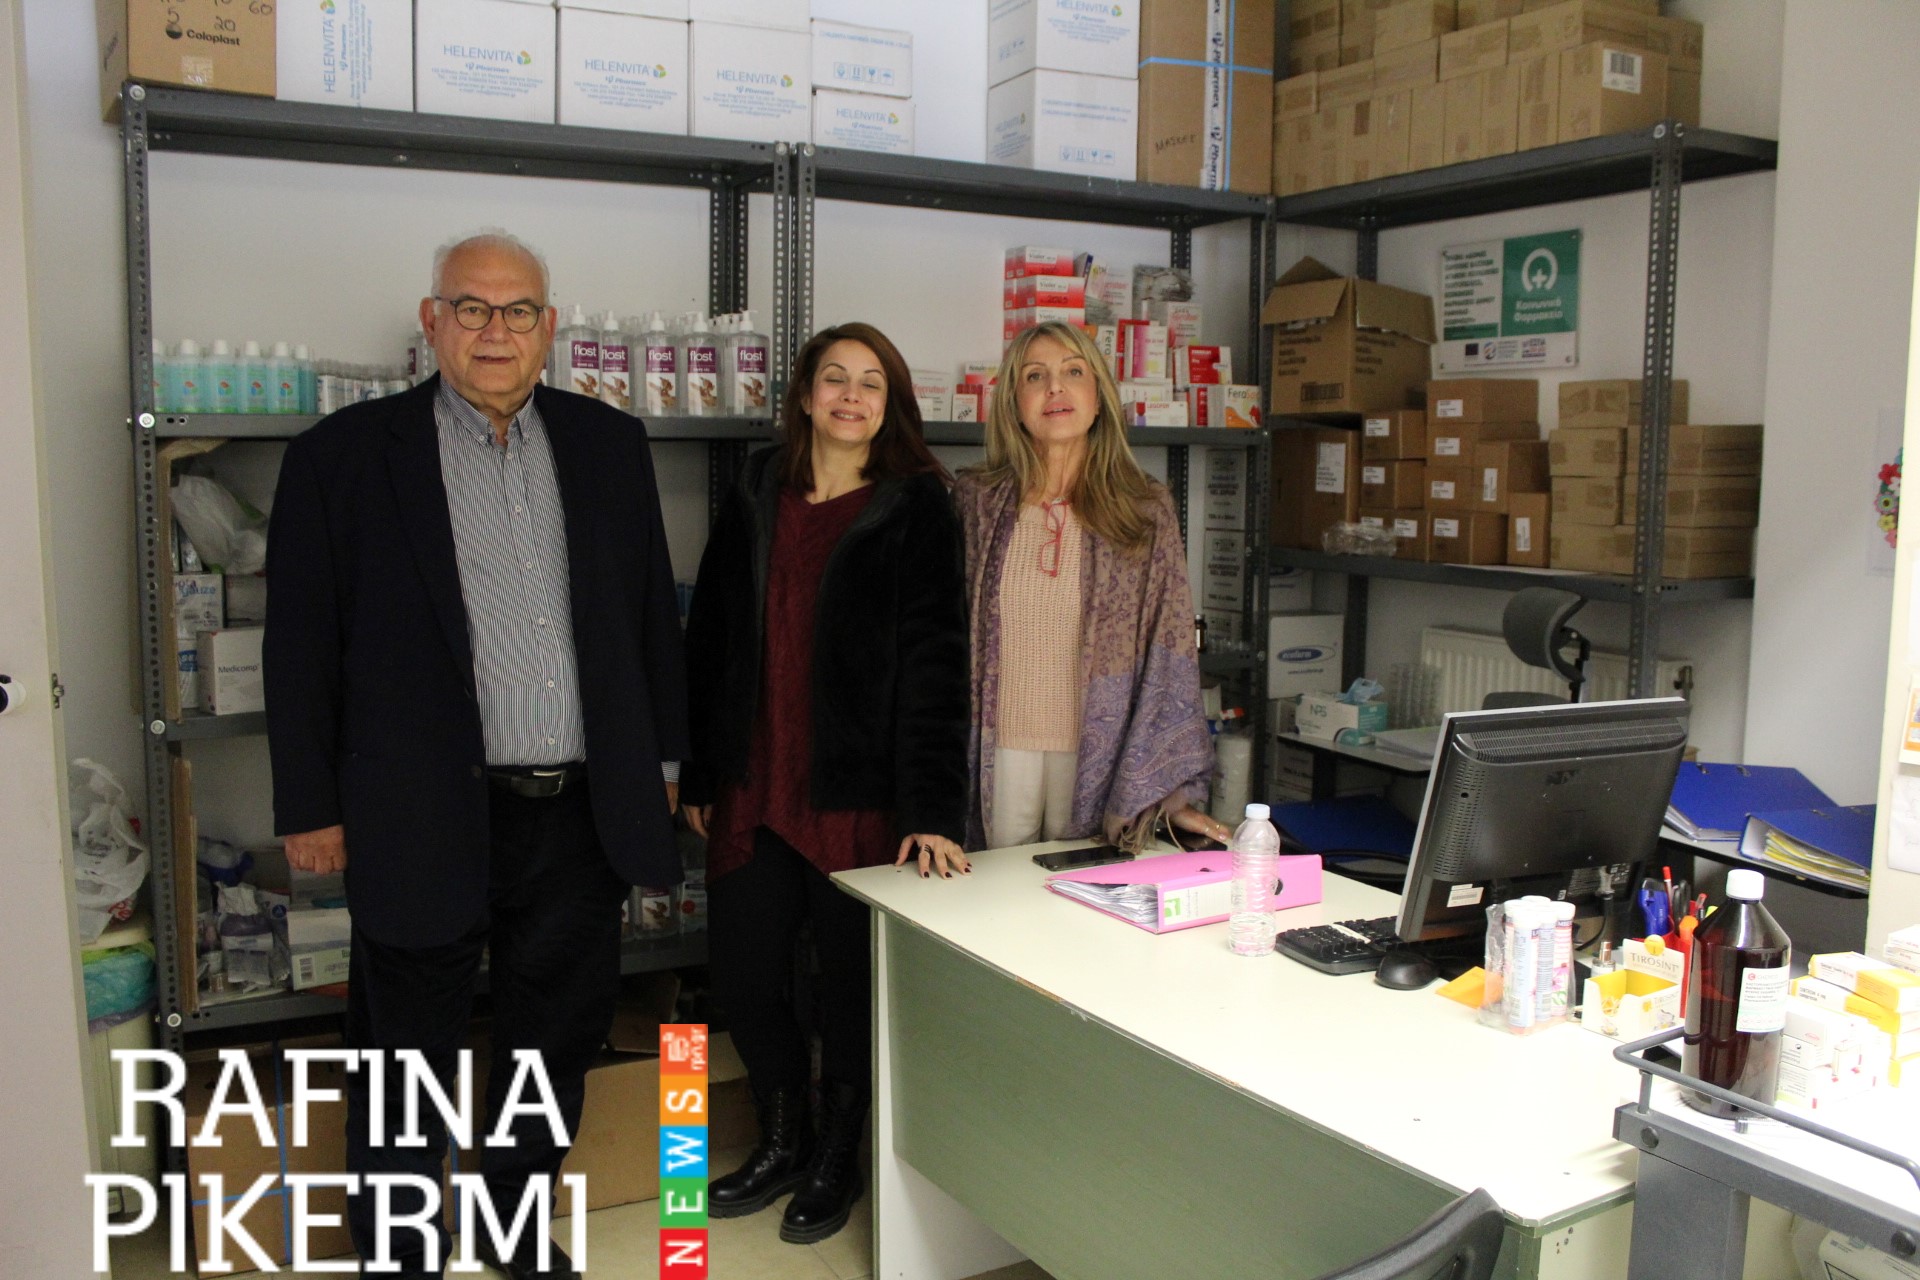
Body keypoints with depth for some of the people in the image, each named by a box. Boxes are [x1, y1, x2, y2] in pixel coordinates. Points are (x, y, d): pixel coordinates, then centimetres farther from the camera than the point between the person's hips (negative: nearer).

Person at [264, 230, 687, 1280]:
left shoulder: (609, 444, 7)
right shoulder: (343, 456, -3)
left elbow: (652, 610, 11)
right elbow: (302, 645, -2)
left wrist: (662, 756, 11)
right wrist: (310, 807, -3)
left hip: (581, 812, 4)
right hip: (427, 823, -3)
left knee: (557, 1040, 18)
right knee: (407, 1058, 11)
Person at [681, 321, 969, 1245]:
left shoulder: (915, 509, -5)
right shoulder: (755, 500, 8)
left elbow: (932, 664, -12)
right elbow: (708, 641, 11)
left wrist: (932, 810, -19)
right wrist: (698, 774, 9)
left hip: (858, 795, -4)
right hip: (754, 790, 4)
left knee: (853, 979, 9)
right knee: (740, 973, 10)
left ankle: (839, 1158, 32)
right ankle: (783, 1141, 35)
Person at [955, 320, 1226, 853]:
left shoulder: (1147, 510, -1)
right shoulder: (975, 500, 2)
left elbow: (1171, 656, -2)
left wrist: (1173, 791, -8)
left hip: (1102, 755, -1)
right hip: (1001, 751, 1)